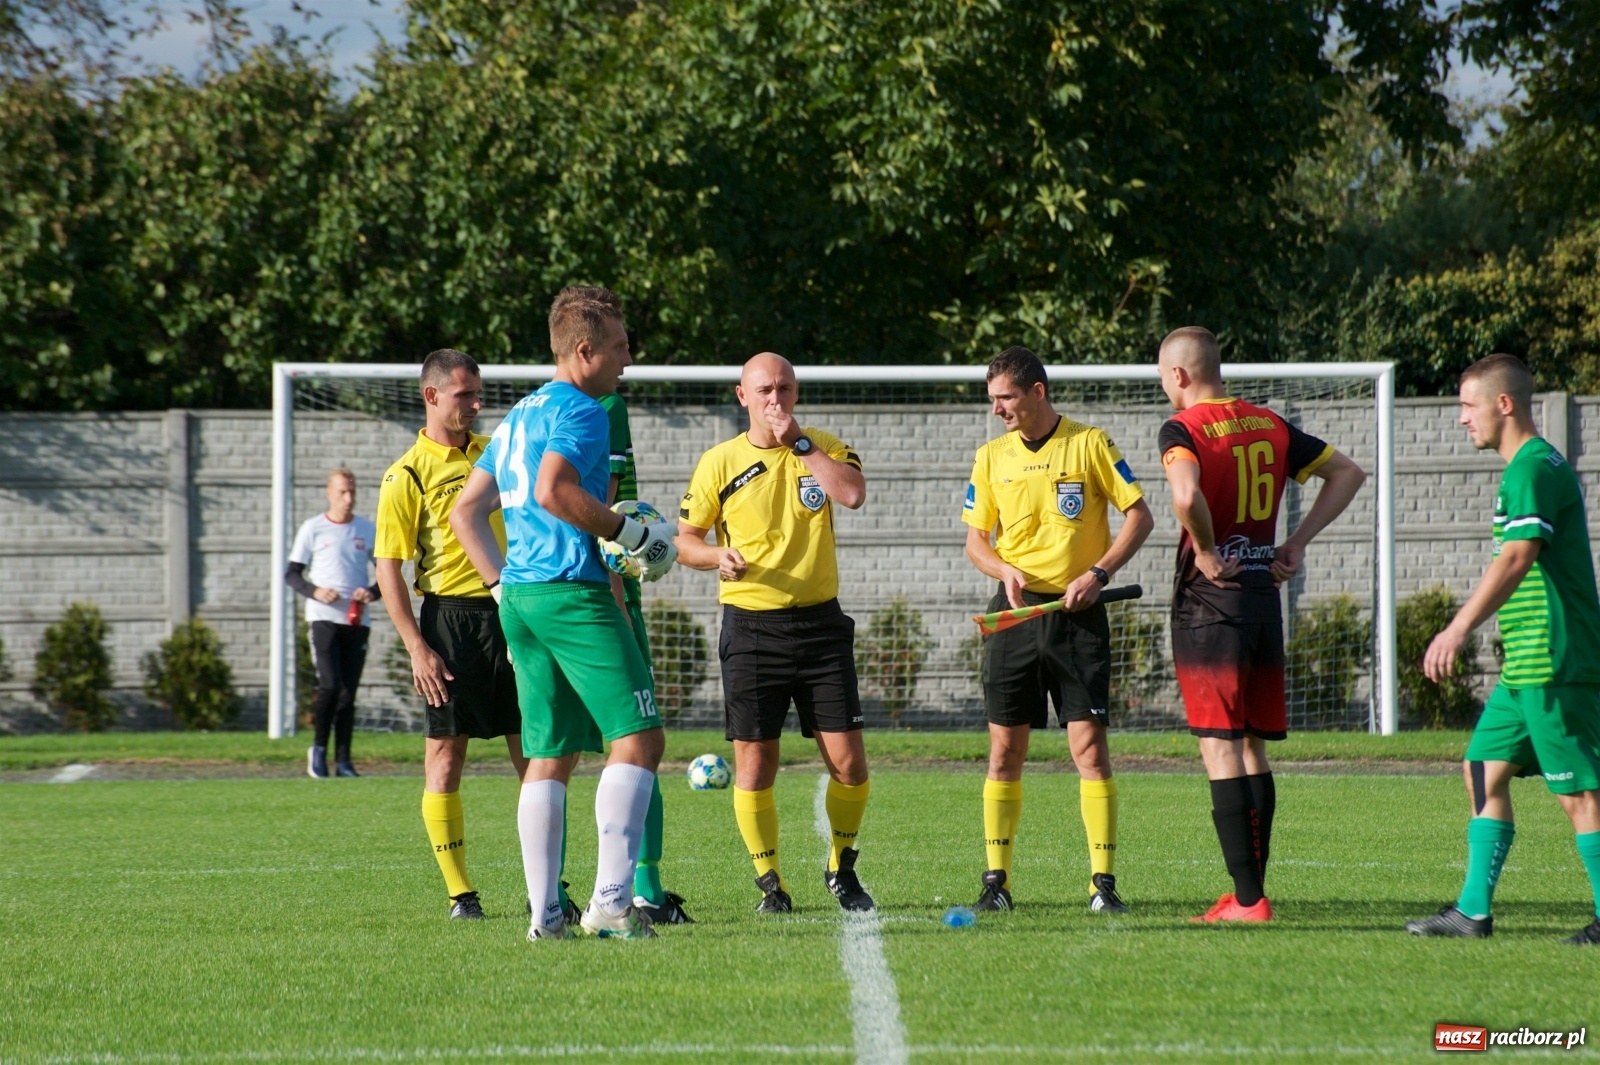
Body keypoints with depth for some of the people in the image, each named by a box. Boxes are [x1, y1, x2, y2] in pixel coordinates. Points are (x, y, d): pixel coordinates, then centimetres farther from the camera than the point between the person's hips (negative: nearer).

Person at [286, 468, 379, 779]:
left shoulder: (367, 530, 11)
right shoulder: (313, 529, 4)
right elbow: (292, 574, 5)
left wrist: (372, 593, -5)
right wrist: (314, 591, -14)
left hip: (357, 621, 3)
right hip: (323, 617, -3)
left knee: (349, 692, 2)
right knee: (330, 685, -16)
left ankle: (343, 759, 5)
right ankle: (319, 748, 1)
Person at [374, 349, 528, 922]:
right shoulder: (407, 475, -4)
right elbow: (388, 569, -7)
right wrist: (417, 648, -13)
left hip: (509, 612, 5)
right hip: (450, 616, -5)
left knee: (533, 749, 3)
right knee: (446, 750, -3)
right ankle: (459, 892, 1)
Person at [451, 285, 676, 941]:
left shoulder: (518, 417, 21)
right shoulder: (579, 410, -7)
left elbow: (465, 511, 23)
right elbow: (553, 491, -23)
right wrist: (634, 535, -14)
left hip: (521, 597, 9)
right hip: (573, 592, -9)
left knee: (549, 757, 10)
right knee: (639, 738, -10)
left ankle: (545, 913, 6)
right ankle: (611, 900, -19)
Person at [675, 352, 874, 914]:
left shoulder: (825, 448, 5)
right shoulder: (719, 462, 2)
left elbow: (853, 493, -16)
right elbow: (686, 540, 5)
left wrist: (798, 441, -13)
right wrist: (719, 557, -15)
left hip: (820, 621, 1)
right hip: (751, 625, -1)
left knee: (848, 760, -4)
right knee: (754, 763, -3)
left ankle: (841, 869, 17)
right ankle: (770, 883, 11)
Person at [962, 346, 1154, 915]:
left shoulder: (1089, 444, -2)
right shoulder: (991, 457, 8)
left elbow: (1139, 515, -1)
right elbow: (975, 539, 12)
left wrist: (1099, 572, -13)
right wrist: (1005, 570, -9)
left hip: (1077, 613, -3)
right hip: (1015, 612, 3)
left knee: (1089, 744, -7)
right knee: (1005, 749, 1)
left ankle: (1103, 881, -4)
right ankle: (996, 879, 6)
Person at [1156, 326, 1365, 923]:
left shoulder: (1183, 429, -10)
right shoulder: (1269, 425, 10)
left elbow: (1186, 496, -30)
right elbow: (1347, 474, 18)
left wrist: (1205, 550, -14)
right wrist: (1298, 541, 14)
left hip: (1208, 599, -7)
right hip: (1264, 597, 7)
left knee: (1220, 750, -5)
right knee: (1253, 749, 14)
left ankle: (1247, 899, -9)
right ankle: (1251, 890, 16)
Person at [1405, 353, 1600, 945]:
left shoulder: (1534, 469, -13)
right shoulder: (1538, 465, 18)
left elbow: (1516, 559, -24)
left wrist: (1459, 629, -26)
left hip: (1552, 662, -11)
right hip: (1529, 664, 11)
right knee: (1483, 769, 10)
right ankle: (1473, 911, 10)